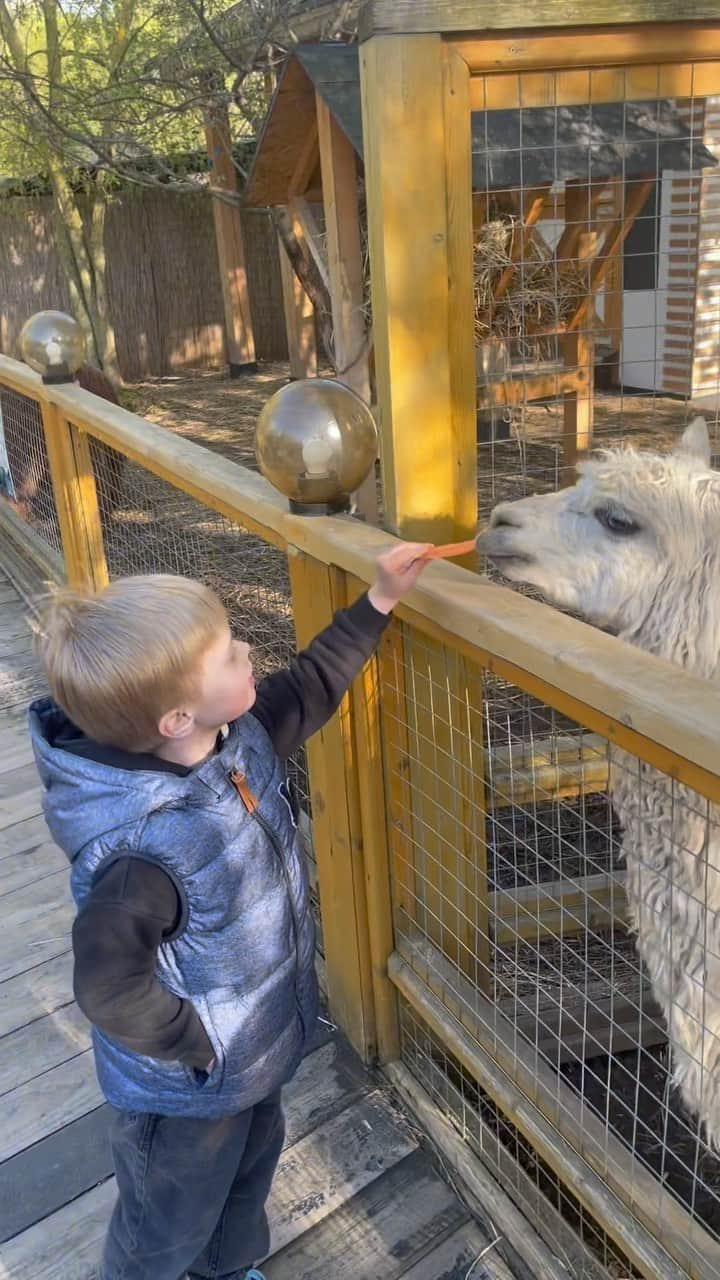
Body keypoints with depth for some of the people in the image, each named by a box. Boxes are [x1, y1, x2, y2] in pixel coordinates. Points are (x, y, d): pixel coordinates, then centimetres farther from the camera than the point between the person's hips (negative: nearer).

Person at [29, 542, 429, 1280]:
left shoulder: (240, 735, -17)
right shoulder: (141, 852, -40)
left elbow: (309, 690, 0)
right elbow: (110, 988, -29)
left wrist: (378, 602, -1)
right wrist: (201, 1046, -17)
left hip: (260, 1046, 8)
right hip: (189, 1089, -7)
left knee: (251, 1166, 34)